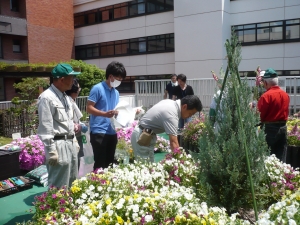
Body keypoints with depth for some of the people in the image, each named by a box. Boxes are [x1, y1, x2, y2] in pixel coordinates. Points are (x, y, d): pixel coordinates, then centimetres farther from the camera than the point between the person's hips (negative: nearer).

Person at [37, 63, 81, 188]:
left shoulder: (65, 96, 13)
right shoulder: (47, 97, -15)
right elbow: (46, 127, -17)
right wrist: (51, 151, -19)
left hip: (70, 143, 9)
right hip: (58, 145, -9)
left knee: (73, 183, 18)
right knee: (59, 186, -2)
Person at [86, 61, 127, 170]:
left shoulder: (116, 92, 15)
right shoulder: (97, 88, -8)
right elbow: (89, 108, -12)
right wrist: (104, 114, -25)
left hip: (112, 132, 7)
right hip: (98, 132, -7)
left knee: (110, 163, 13)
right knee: (100, 164, -3)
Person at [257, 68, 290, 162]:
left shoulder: (266, 96, -17)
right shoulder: (285, 95, 5)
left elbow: (259, 115, -16)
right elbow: (286, 112, 14)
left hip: (270, 129, -7)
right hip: (283, 127, 7)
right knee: (281, 157, 13)